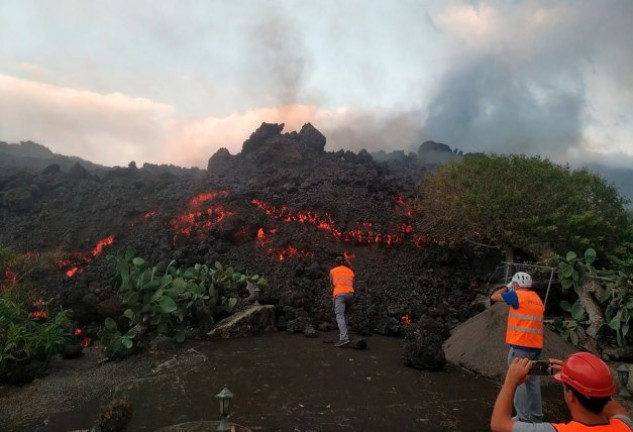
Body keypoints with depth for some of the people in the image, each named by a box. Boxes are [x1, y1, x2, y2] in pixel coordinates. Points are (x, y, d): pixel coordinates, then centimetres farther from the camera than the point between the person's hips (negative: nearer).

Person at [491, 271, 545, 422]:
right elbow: (532, 320, 16)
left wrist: (506, 287, 15)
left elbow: (494, 297, 0)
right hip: (536, 346, 8)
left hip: (520, 346, -8)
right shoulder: (537, 298, 14)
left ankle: (523, 418, 1)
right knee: (533, 381, 13)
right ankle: (536, 416, 20)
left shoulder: (517, 295, -8)